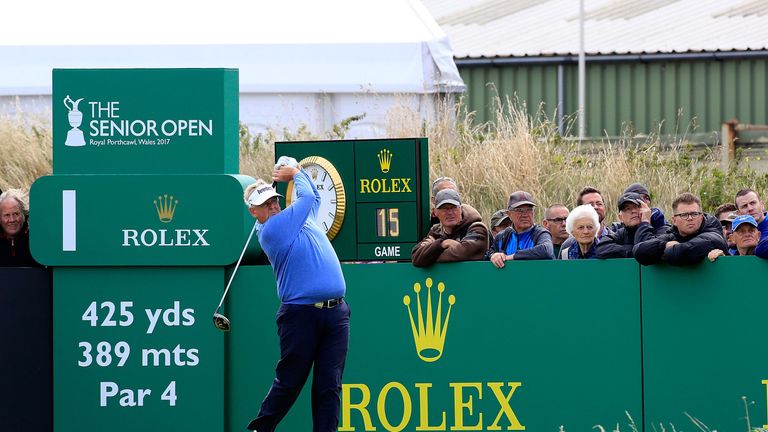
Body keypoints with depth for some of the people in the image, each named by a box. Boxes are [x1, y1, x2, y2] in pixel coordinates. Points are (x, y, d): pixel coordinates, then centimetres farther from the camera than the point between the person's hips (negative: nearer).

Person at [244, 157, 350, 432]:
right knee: (289, 383, 0)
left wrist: (296, 171, 24)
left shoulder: (300, 219, 18)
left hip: (336, 313, 6)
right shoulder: (271, 230, -4)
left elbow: (313, 197, 38)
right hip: (301, 314, -6)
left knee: (329, 386, 0)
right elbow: (307, 196, 1)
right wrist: (296, 174, 19)